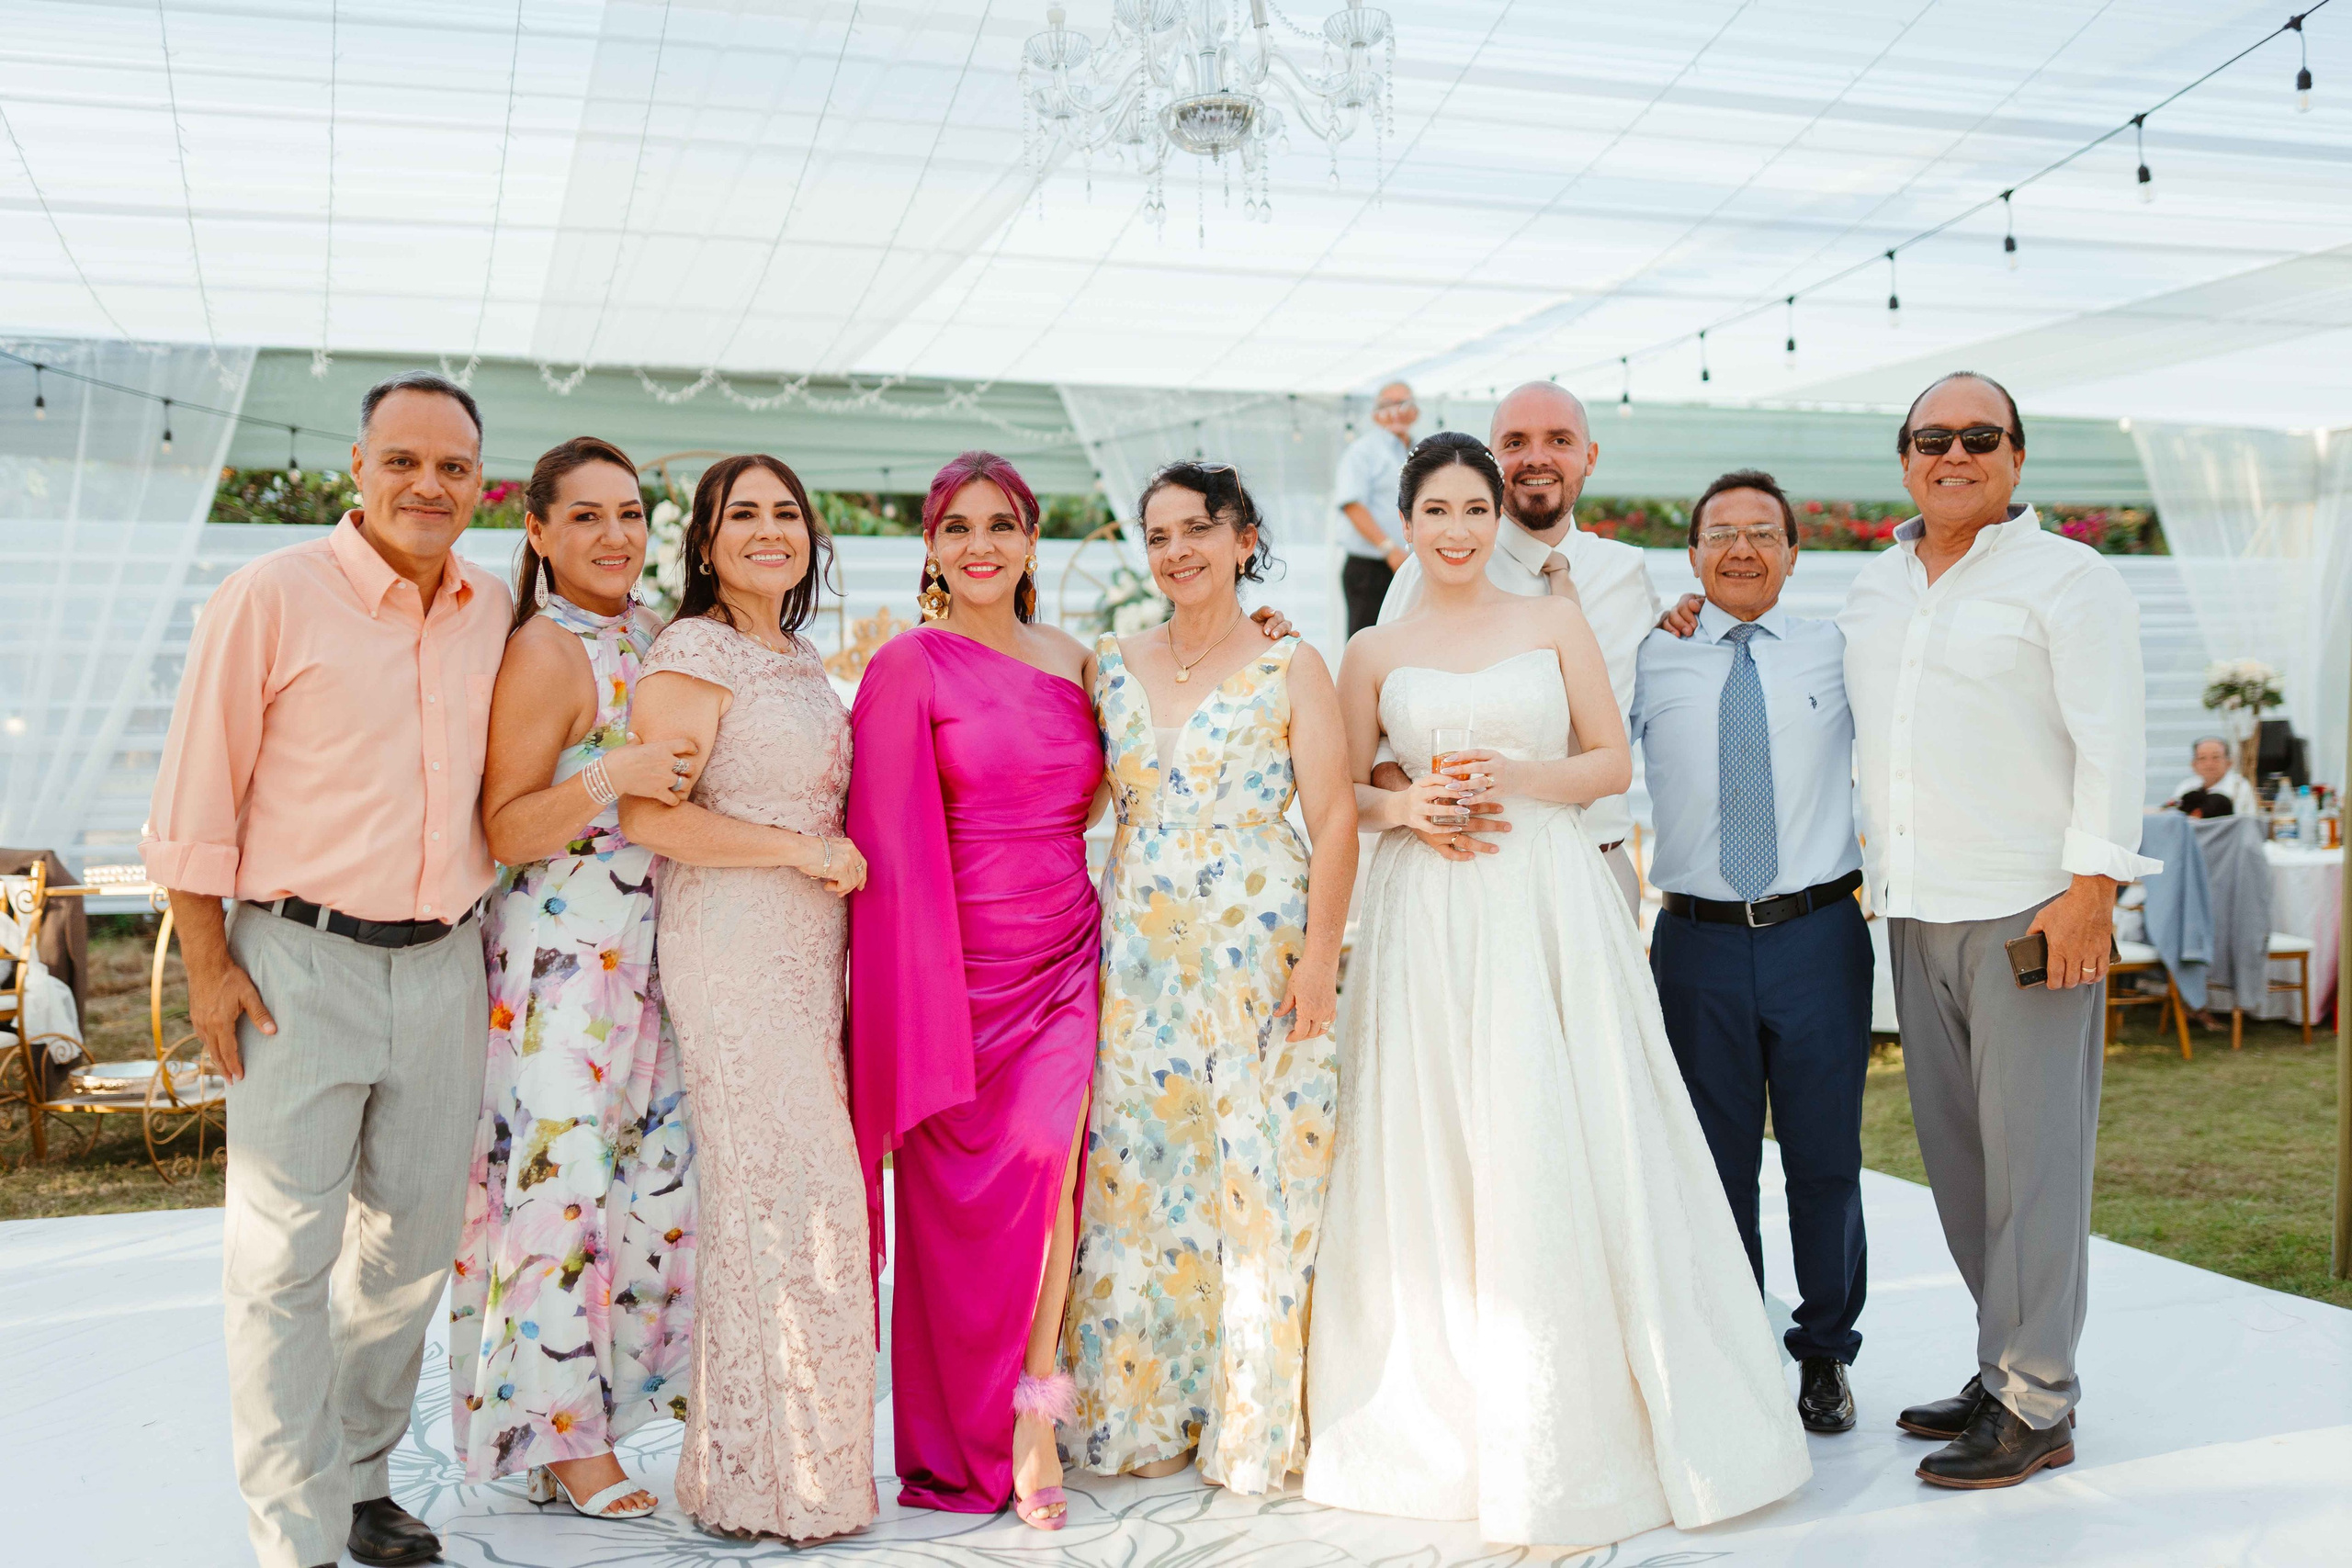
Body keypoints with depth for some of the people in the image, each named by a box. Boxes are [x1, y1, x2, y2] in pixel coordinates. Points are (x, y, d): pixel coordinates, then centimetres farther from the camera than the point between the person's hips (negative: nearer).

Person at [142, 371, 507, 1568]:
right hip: (299, 964, -5)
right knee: (284, 1257, 0)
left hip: (442, 966, 5)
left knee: (413, 1244, 13)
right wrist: (207, 963, -9)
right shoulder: (271, 597, -8)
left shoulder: (492, 613, 7)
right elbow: (196, 796, -6)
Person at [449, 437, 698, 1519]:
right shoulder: (544, 654, -13)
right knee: (562, 1175, -2)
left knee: (653, 1167, 10)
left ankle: (591, 1406, 27)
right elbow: (505, 831, -14)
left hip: (648, 956, 8)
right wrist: (606, 780, -28)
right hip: (562, 954, -8)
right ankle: (562, 1436, 13)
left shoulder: (650, 639, 11)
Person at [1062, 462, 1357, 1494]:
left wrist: (1320, 954, -12)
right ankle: (1140, 1414, 20)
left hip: (1262, 948, -3)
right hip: (1137, 952, 4)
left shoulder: (1291, 669, 0)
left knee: (1260, 1174, 0)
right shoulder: (1111, 666, 11)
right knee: (1136, 1172, 6)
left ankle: (1254, 1425, 14)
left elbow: (1334, 816, -4)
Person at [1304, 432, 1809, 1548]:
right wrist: (1402, 807, -9)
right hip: (1426, 920, 1)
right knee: (1434, 1158, 1)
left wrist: (1521, 777, -9)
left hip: (1550, 906, 0)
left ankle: (1582, 1424, 10)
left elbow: (1613, 761, 7)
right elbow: (1341, 792, 11)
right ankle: (1446, 1421, 16)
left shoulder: (1555, 623, 9)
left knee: (1560, 1152, -3)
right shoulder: (1374, 653, 9)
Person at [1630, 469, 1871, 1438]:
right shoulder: (1650, 660, 7)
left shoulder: (1839, 653, 8)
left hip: (1818, 935, 0)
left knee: (1826, 1157, 7)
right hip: (1698, 940, 0)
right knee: (1715, 1160, 8)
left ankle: (1825, 1354, 24)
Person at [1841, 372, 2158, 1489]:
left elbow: (2111, 741, -9)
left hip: (2029, 909, -6)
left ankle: (2035, 1404, 4)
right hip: (1915, 913, 6)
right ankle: (2005, 1366, 22)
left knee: (2032, 1153, -4)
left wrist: (2090, 885, -16)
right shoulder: (1871, 588, 17)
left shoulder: (2069, 579, -2)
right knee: (1954, 1149, 10)